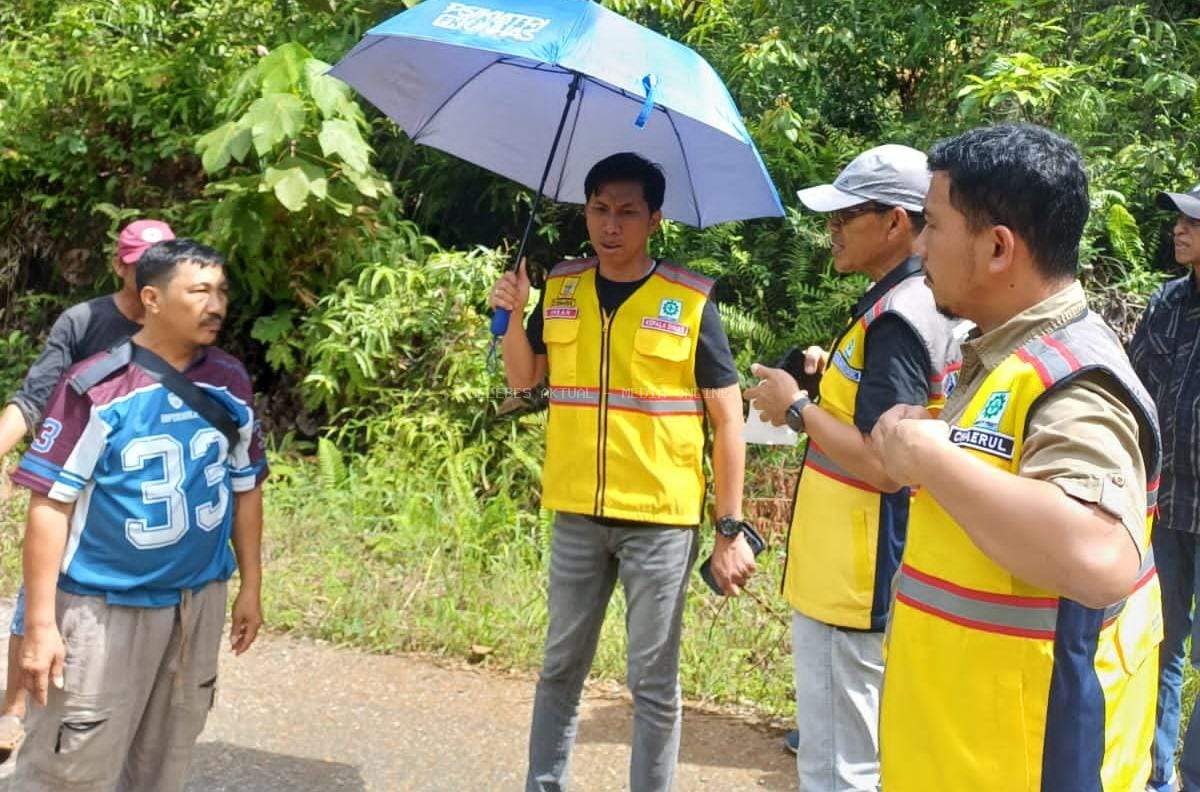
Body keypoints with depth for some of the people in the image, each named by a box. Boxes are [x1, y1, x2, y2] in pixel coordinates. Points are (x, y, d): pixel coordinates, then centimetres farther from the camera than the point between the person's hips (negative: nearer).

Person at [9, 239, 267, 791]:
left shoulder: (232, 385, 0)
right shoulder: (96, 389, -16)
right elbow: (50, 506, -15)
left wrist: (250, 588, 11)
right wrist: (41, 622, -17)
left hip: (198, 601, 5)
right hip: (104, 606, -5)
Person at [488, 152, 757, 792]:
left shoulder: (690, 301, -9)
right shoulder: (560, 289, 4)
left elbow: (728, 420, -6)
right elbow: (523, 379, 15)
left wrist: (731, 529, -9)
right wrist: (512, 317, -5)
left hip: (660, 520, -4)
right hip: (577, 515, 4)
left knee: (653, 684, 7)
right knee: (560, 668, 15)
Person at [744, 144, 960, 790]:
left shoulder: (895, 318, -20)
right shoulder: (924, 303, 11)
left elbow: (883, 463, -26)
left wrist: (797, 408, -14)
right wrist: (833, 375, 11)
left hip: (850, 586, -11)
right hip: (860, 573, 11)